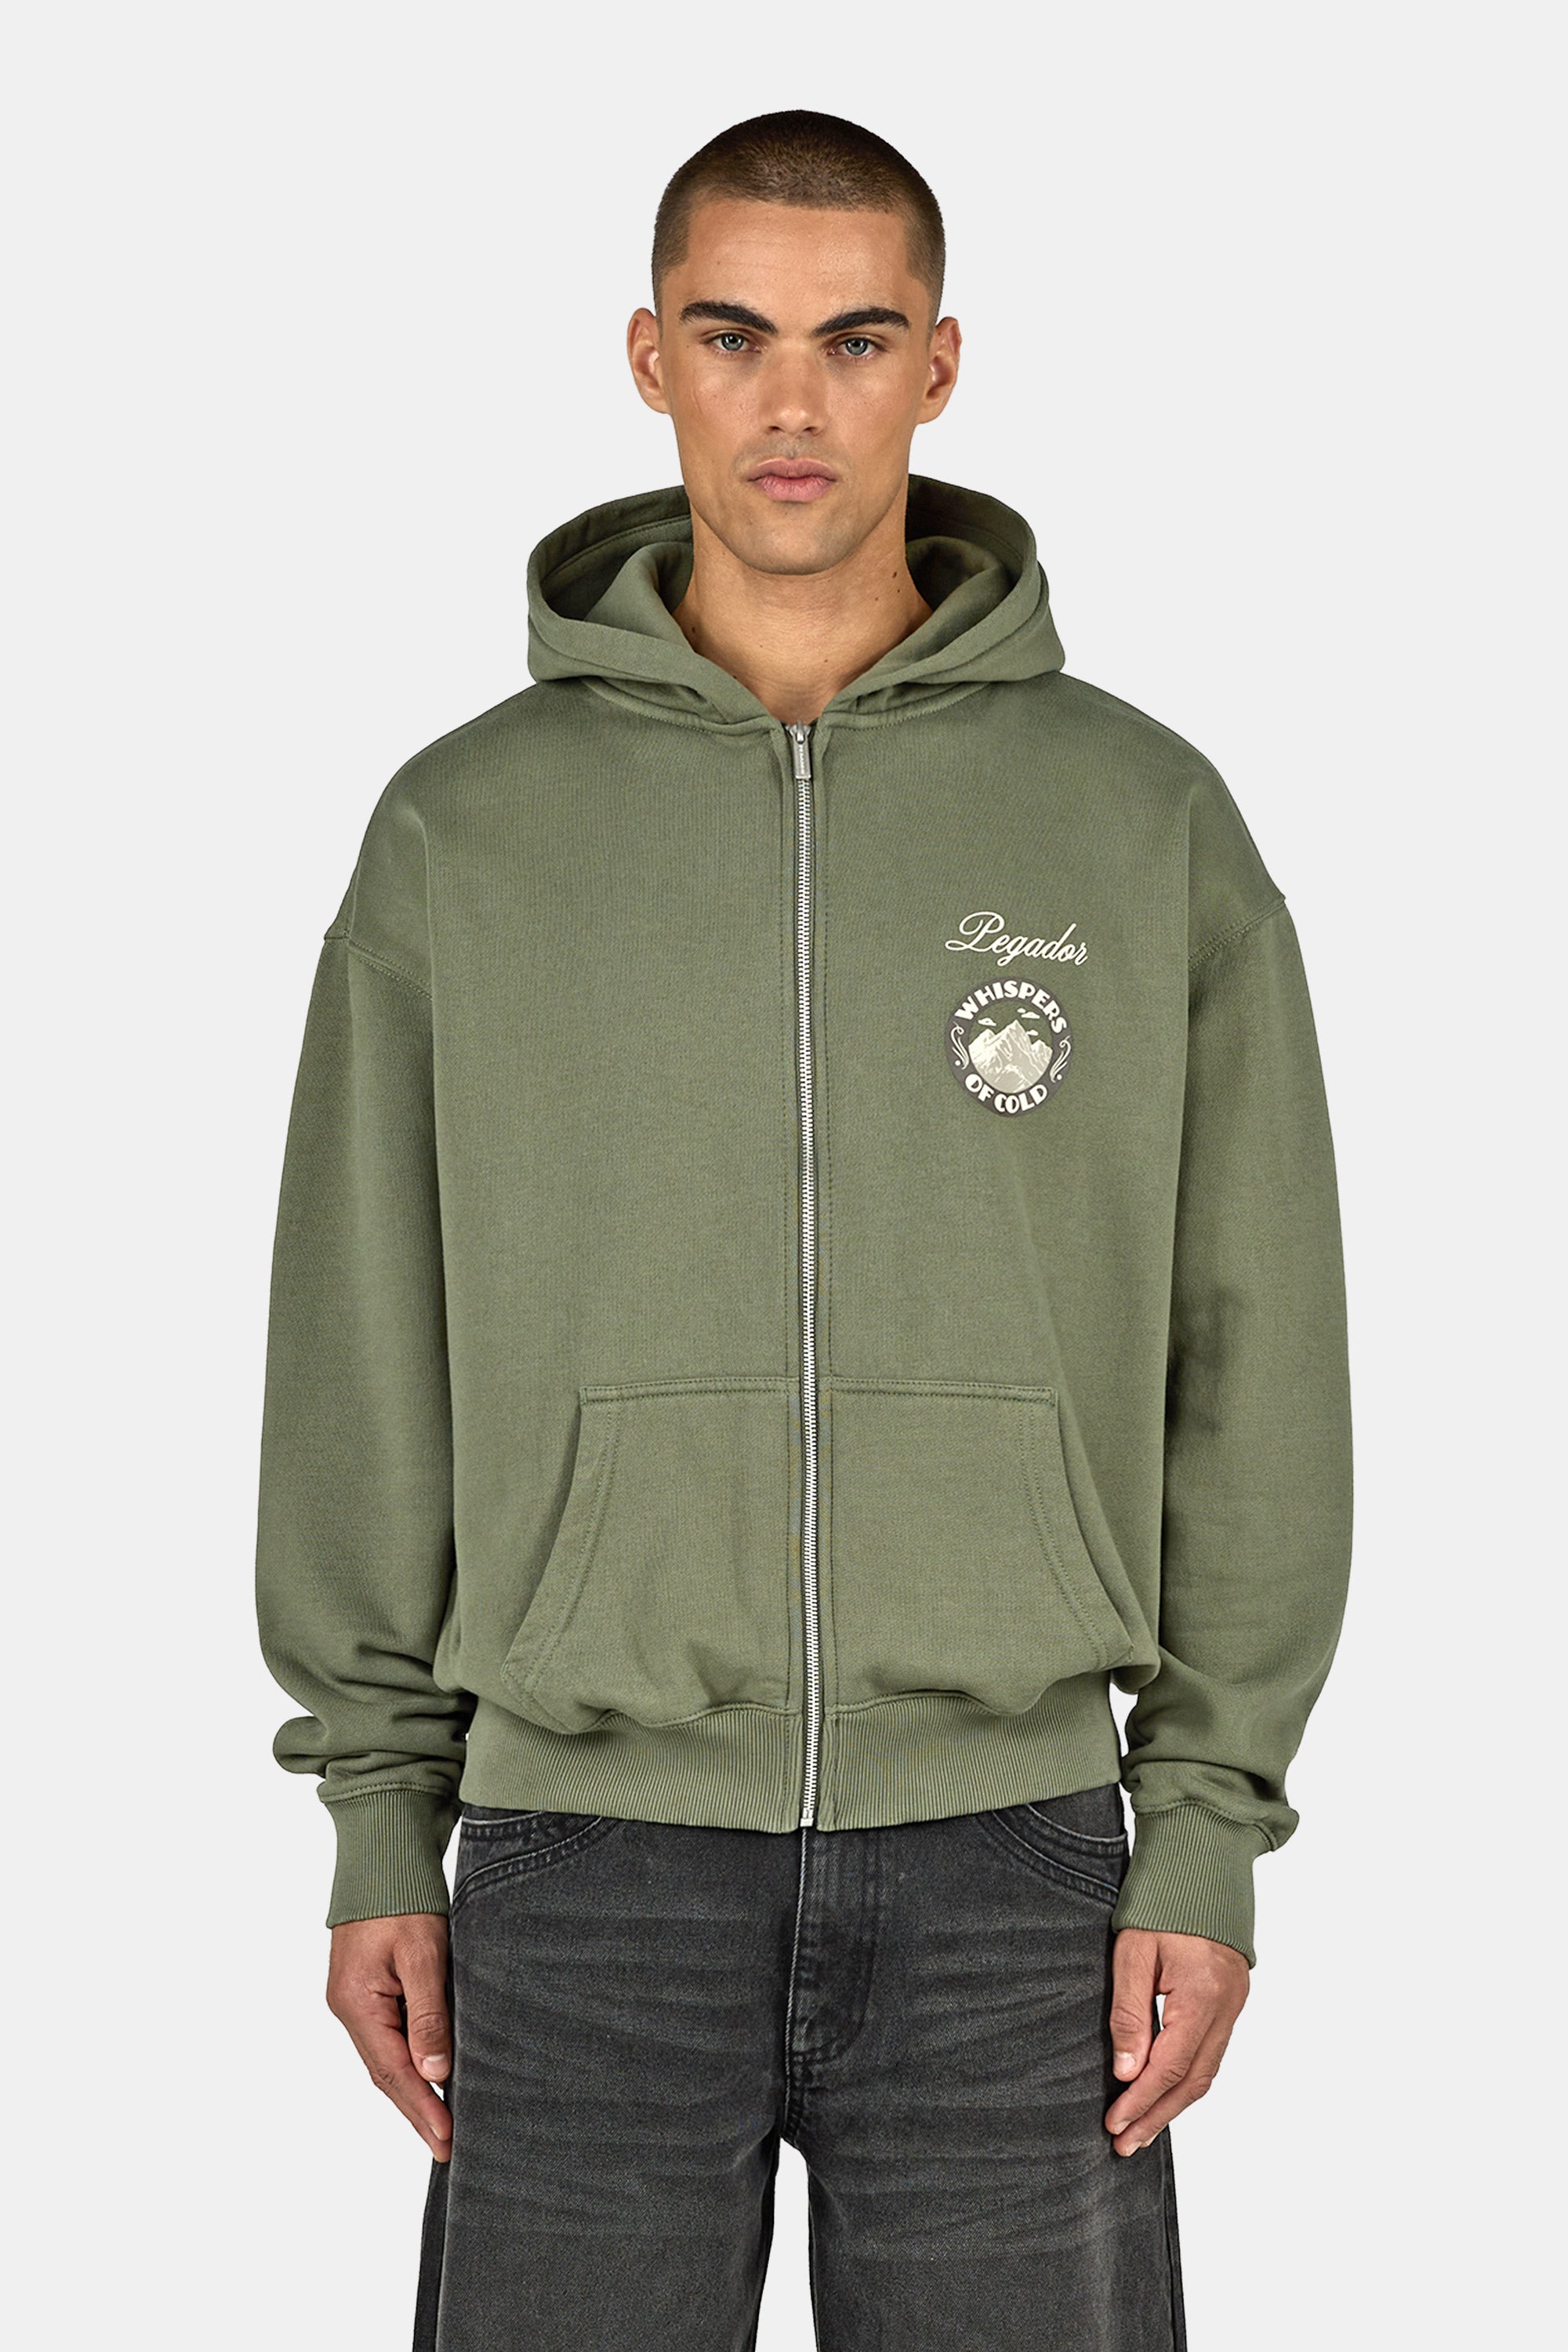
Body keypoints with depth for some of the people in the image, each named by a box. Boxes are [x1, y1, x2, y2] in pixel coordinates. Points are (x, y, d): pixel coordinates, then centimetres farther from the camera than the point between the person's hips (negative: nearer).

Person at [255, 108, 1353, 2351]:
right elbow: (368, 1352, 6)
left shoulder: (1146, 822, 1)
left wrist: (1208, 1828, -3)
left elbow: (1248, 1352, 2)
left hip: (1007, 1857, 0)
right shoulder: (466, 830, 3)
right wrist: (379, 1826, 3)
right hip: (586, 1860, 1)